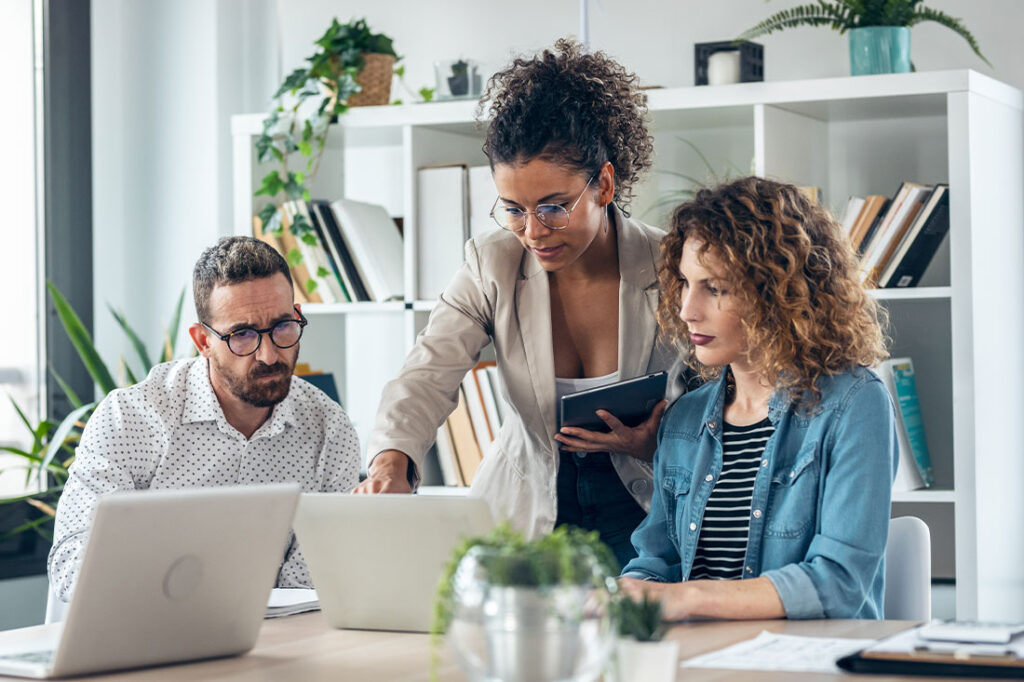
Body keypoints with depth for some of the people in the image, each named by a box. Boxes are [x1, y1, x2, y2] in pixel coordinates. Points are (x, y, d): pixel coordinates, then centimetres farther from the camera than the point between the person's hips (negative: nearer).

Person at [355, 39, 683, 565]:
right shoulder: (492, 266, -6)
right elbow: (428, 374, -16)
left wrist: (648, 444, -26)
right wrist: (390, 463, -37)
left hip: (639, 506, -2)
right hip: (527, 506, 2)